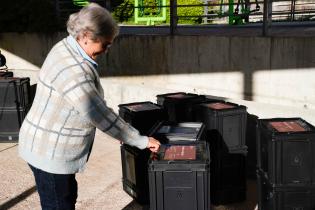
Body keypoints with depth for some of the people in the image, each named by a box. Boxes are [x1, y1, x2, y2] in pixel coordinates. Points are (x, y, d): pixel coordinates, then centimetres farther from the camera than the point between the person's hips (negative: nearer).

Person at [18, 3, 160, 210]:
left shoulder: (67, 47, 2)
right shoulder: (73, 71, -30)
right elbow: (101, 116, -27)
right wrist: (142, 141, -17)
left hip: (53, 147, 10)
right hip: (50, 153, -10)